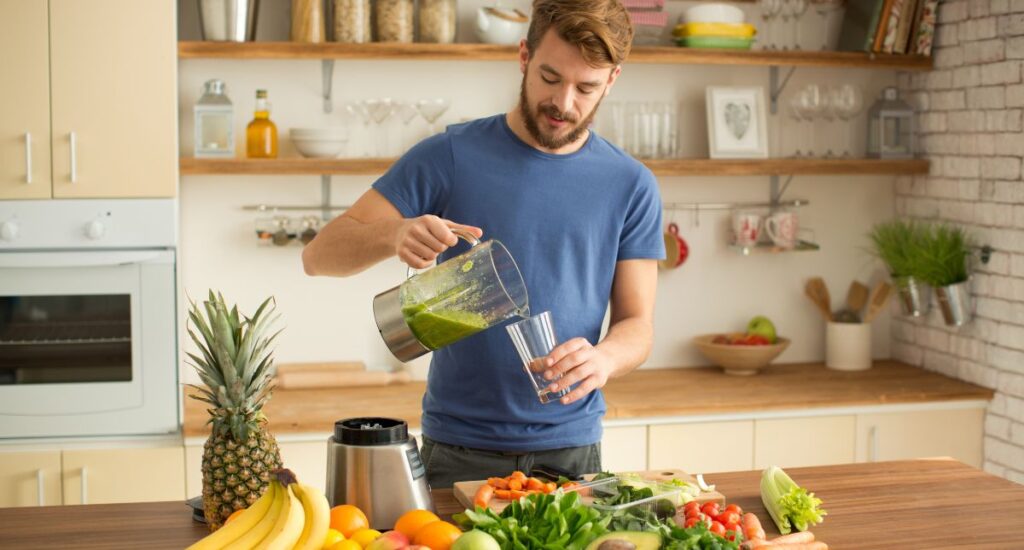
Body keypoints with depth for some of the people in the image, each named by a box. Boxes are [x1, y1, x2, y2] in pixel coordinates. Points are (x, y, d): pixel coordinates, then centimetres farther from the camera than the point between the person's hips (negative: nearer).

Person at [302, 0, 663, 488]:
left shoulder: (631, 186, 1)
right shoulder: (450, 157, -5)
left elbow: (637, 323, 2)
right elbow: (320, 255, -8)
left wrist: (603, 358, -22)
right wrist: (394, 234, -30)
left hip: (572, 449, 2)